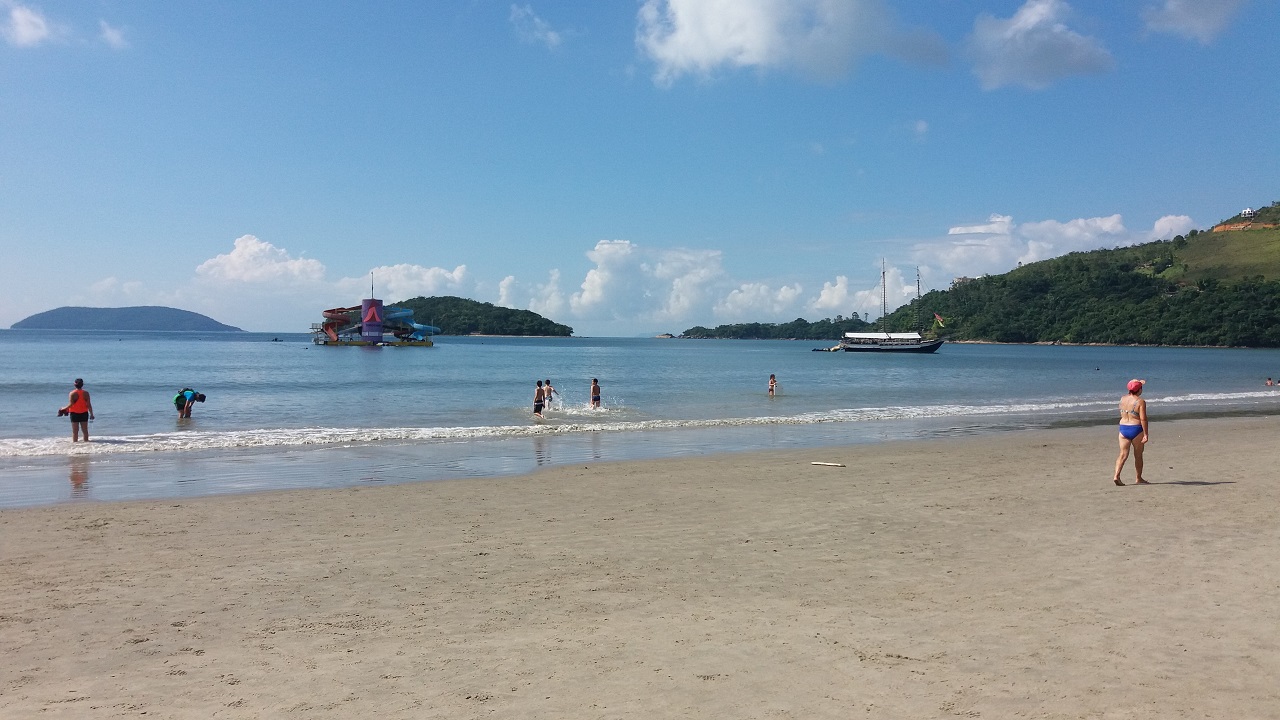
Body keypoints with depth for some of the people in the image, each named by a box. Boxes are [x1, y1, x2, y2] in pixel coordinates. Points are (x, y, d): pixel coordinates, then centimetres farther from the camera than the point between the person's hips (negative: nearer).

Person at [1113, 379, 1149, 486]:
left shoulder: (1122, 399, 3)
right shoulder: (1140, 401, -13)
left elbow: (1130, 394, 29)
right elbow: (1143, 419, -16)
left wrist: (1138, 382, 33)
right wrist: (1146, 434, -13)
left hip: (1123, 429, 4)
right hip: (1136, 429, -4)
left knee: (1123, 454, 4)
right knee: (1138, 455, 11)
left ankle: (1116, 475, -12)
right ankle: (1139, 478, 23)